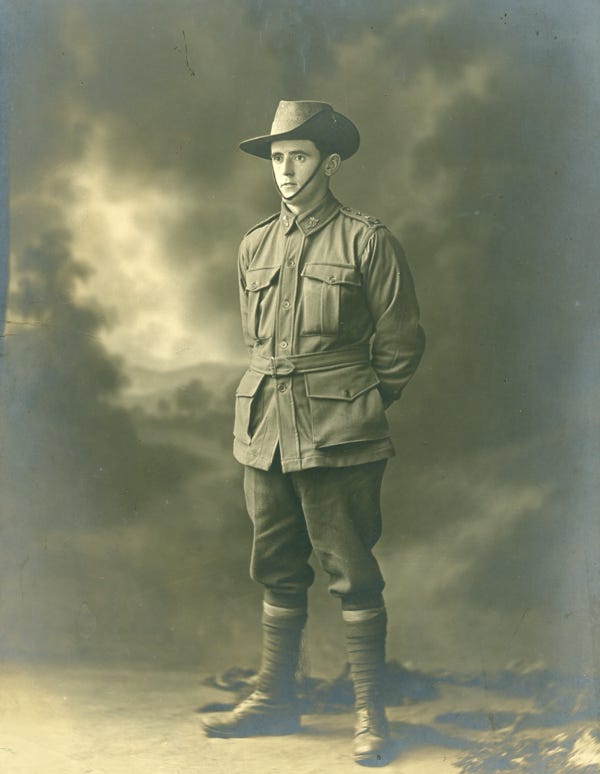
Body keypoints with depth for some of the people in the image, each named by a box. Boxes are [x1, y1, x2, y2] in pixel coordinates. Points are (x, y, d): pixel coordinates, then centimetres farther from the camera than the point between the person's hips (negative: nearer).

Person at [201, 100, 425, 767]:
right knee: (277, 573, 13)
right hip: (265, 430, 5)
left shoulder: (366, 242, -3)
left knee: (352, 574, 0)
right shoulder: (255, 247, 13)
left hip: (339, 436, -5)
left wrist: (356, 405, 5)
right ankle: (274, 699, 25)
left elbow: (400, 342, 1)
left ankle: (369, 715, 10)